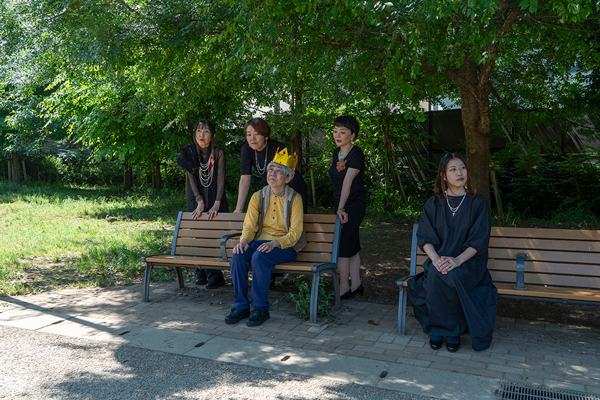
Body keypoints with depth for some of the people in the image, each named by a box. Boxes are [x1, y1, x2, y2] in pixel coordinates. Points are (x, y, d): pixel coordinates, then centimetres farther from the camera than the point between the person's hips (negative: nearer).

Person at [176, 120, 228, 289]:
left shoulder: (218, 153, -4)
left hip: (215, 199, -1)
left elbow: (220, 179, -10)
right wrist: (200, 202, -14)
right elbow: (191, 178, -4)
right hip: (197, 200, 2)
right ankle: (202, 273, 8)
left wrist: (216, 205, -20)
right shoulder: (189, 153, 1)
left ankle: (215, 275, -4)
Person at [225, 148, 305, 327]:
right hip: (260, 242, 4)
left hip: (285, 246, -4)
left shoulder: (294, 198, -3)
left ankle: (261, 308, -20)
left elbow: (295, 233, -9)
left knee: (259, 257, -33)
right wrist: (244, 241, -17)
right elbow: (249, 226, 6)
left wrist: (275, 243, -25)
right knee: (238, 256, -26)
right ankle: (241, 307, -14)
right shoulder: (258, 196, 8)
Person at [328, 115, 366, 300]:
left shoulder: (356, 154, -17)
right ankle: (356, 285, 20)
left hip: (353, 205, -8)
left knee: (341, 245, -8)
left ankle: (344, 288, 2)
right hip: (340, 204, 8)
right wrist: (339, 167, -7)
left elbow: (347, 182, -25)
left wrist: (341, 208, -30)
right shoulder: (337, 152, 9)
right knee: (352, 246, 12)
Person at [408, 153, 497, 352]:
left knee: (452, 276, -34)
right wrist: (435, 258, -20)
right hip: (439, 260, 2)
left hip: (468, 263, -2)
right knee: (435, 274, -32)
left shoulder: (478, 203, 1)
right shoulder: (433, 203, 7)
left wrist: (457, 260, -22)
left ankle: (453, 330, -13)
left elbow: (479, 240, -6)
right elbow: (424, 236, 0)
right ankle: (437, 328, -15)